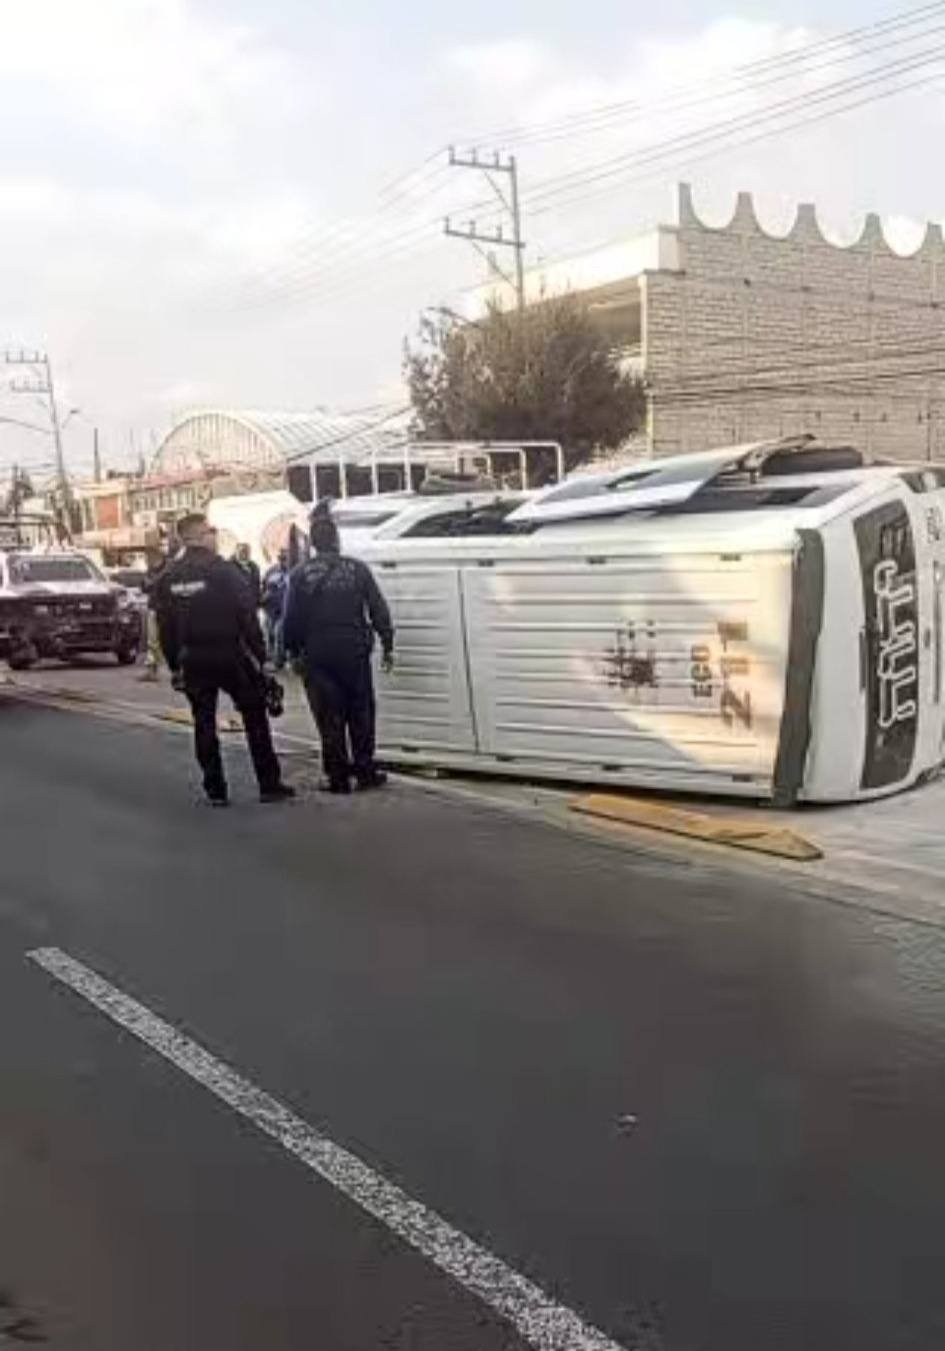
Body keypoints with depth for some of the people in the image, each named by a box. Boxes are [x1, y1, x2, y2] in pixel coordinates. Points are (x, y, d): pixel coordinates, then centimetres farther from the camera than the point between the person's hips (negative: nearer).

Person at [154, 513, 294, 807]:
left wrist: (175, 666, 14)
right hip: (231, 658, -4)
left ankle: (215, 790, 12)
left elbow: (165, 627, 7)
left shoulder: (168, 577, 4)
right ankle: (269, 785, 8)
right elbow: (247, 617, -12)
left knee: (204, 723, 11)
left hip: (193, 661, 4)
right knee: (255, 719, 6)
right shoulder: (222, 570, -11)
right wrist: (260, 655, -6)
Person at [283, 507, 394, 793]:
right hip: (354, 652, 1)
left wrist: (293, 651, 9)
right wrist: (387, 645, 7)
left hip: (318, 655, 0)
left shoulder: (300, 575, -3)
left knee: (330, 718, 5)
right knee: (361, 713, 11)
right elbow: (378, 610, 0)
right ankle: (365, 772, 15)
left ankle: (338, 777, 7)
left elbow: (292, 619, -2)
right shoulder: (357, 569, -2)